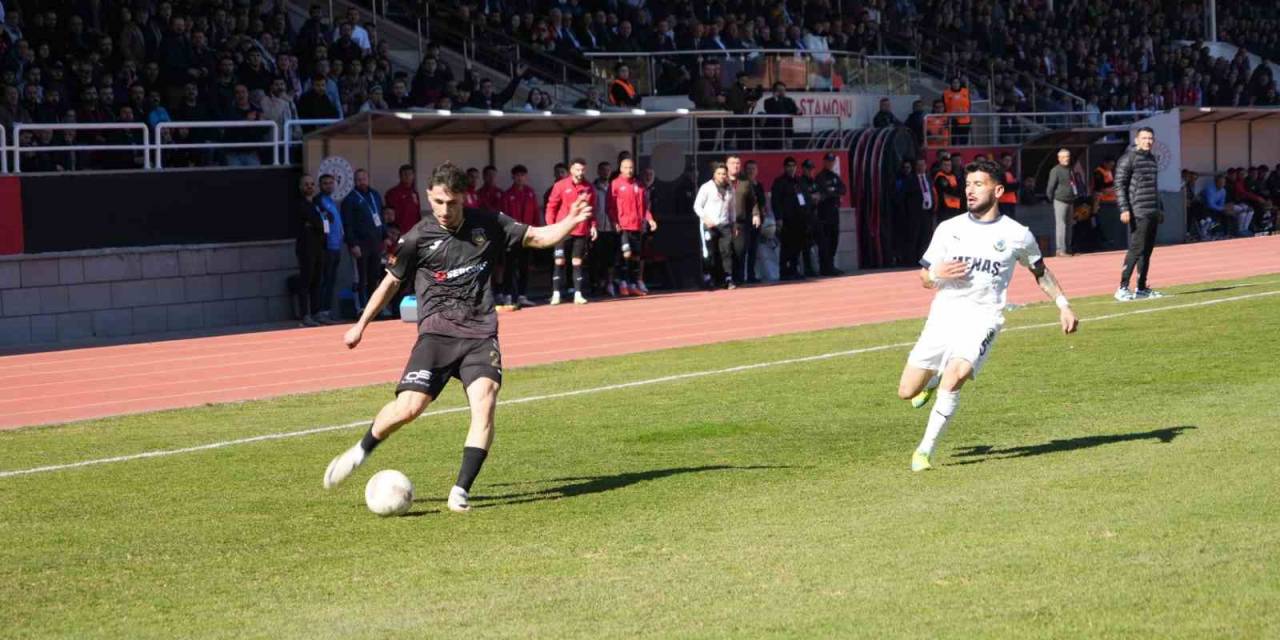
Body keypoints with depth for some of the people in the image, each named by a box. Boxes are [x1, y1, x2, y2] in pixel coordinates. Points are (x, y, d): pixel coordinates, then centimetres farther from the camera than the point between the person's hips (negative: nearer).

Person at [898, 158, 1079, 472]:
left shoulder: (1018, 235, 4)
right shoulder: (949, 229, 8)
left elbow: (1040, 271, 22)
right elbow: (924, 277, 14)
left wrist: (1063, 305, 12)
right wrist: (937, 273, -9)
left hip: (981, 319, -3)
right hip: (943, 315, 3)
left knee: (953, 378, -29)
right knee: (907, 391, 1)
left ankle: (925, 450, -16)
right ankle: (935, 377, 38)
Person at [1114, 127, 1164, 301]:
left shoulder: (1153, 159, 18)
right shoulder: (1128, 158, -7)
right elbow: (1119, 185, -11)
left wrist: (1159, 209, 24)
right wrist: (1124, 209, -19)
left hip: (1153, 213, 8)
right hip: (1138, 213, -8)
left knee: (1148, 250, 8)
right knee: (1136, 249, -13)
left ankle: (1141, 288, 13)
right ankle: (1123, 288, -13)